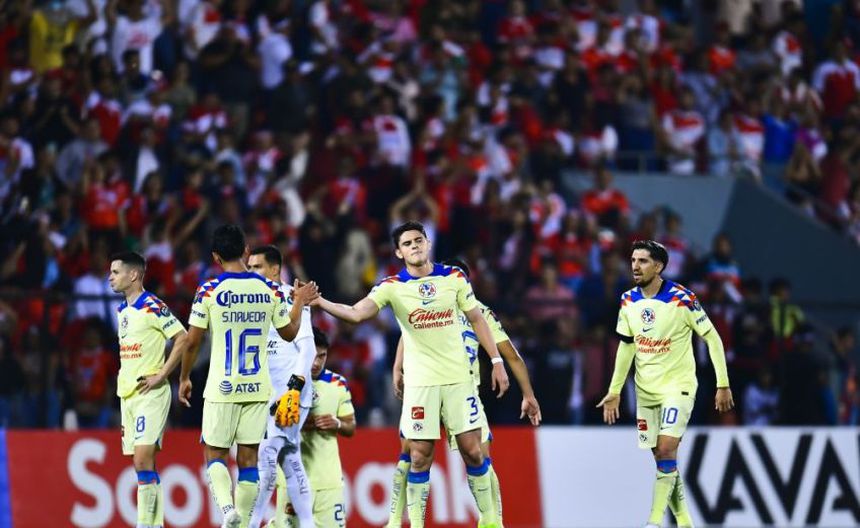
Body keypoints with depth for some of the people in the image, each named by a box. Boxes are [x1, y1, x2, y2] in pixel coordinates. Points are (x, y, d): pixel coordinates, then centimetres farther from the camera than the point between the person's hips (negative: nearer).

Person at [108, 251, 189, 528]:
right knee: (143, 463, 7)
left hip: (150, 394, -9)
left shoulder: (153, 307, -11)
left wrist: (161, 376, -15)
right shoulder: (122, 311, 15)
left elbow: (183, 339, -15)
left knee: (143, 460, -15)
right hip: (127, 393, 9)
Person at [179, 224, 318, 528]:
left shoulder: (209, 290, -8)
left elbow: (192, 342, -4)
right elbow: (289, 333, 13)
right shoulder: (270, 290, 0)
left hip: (222, 389, -3)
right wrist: (300, 302, 31)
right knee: (249, 458, 8)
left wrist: (184, 378, 11)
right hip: (258, 388, 3)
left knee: (214, 454, 8)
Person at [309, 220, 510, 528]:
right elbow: (357, 314, -17)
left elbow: (476, 319, 9)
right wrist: (319, 302, -32)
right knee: (420, 457, -2)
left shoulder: (454, 277, 2)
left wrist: (497, 361, 5)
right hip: (420, 383, -1)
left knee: (472, 451, 2)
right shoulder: (392, 287, -4)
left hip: (458, 378, 1)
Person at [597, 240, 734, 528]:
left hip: (678, 385, -5)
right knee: (661, 456, 5)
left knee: (666, 449, -18)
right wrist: (614, 391, 10)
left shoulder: (682, 299, -15)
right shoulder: (629, 301, 1)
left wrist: (723, 384, -11)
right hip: (646, 388, 5)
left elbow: (712, 338, -9)